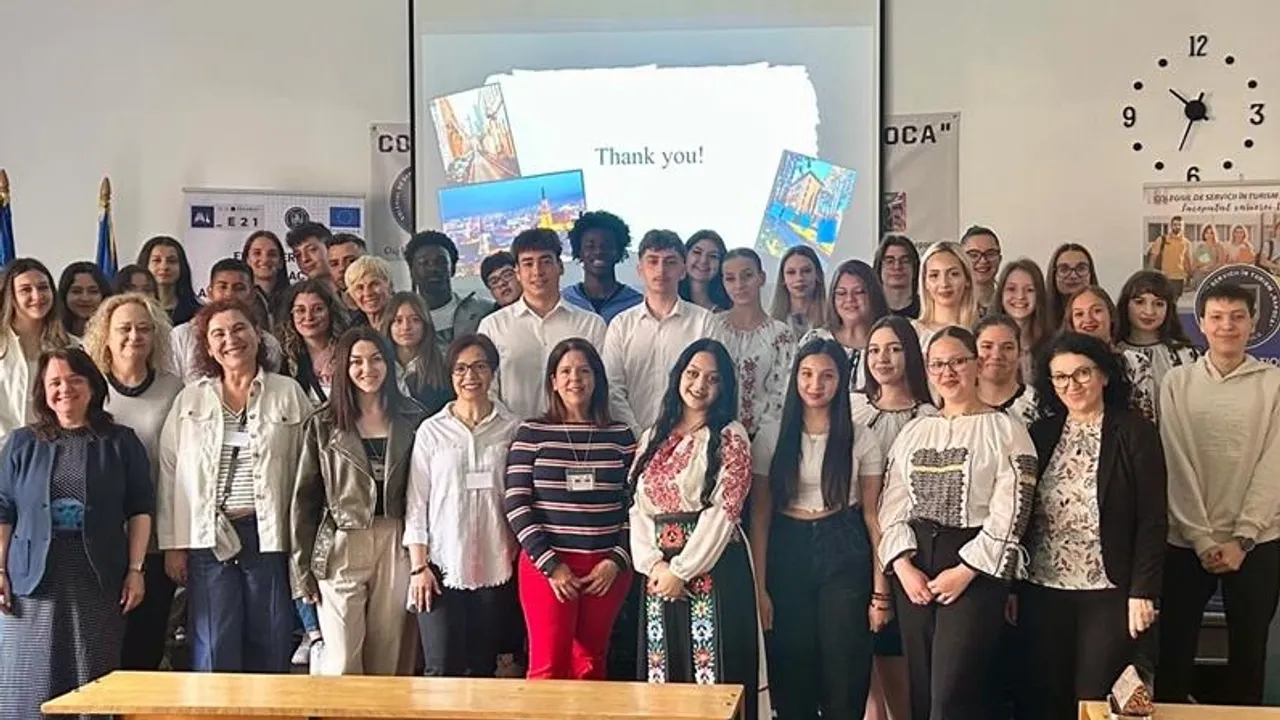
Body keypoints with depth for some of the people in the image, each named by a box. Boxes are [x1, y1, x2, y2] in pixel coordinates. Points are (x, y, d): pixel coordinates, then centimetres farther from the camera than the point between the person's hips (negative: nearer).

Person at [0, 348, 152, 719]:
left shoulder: (121, 443, 8)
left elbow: (140, 510, 6)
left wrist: (135, 570, -2)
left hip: (99, 581, -1)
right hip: (35, 581, 1)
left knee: (95, 685, 2)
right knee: (32, 686, 1)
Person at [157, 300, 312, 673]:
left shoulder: (289, 394, 6)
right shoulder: (190, 400, 10)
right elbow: (169, 473, 8)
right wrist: (172, 544, 2)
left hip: (270, 534, -1)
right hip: (208, 536, 1)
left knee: (270, 648, 3)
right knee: (214, 653, 0)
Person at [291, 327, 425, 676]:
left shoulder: (413, 420, 5)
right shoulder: (323, 425, 2)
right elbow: (305, 498, 3)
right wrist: (302, 568, -1)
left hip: (396, 544, 1)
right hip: (342, 546, -1)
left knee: (388, 659, 7)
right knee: (342, 662, -2)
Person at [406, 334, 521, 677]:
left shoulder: (511, 429, 3)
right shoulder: (431, 431, 3)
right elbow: (416, 504, 3)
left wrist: (519, 555, 0)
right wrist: (418, 567, -3)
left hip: (495, 567, 1)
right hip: (443, 566, -1)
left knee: (484, 668, 9)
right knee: (441, 668, -6)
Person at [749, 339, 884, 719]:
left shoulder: (861, 439, 0)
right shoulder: (772, 439, 2)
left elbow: (872, 514, 0)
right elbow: (759, 516, 3)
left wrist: (880, 589, -5)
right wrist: (759, 587, -3)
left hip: (844, 555, -1)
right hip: (787, 555, 1)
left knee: (844, 673, 2)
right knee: (791, 672, 7)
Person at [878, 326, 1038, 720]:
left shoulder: (1005, 430, -3)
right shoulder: (913, 431, 13)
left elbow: (1009, 514, -10)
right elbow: (892, 508, 9)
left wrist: (964, 571, -15)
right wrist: (903, 566, -6)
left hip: (975, 570, -5)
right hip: (913, 567, 5)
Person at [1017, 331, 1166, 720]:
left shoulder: (1135, 433, -3)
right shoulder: (1040, 434, 7)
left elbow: (1152, 520, -5)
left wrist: (1142, 591, -11)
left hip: (1108, 593, -3)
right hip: (1042, 592, 3)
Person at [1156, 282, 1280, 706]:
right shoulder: (1177, 383, 1)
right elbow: (1175, 464, -4)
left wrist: (1242, 539, -11)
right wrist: (1202, 538, -10)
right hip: (1187, 541, 0)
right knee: (1174, 650, 4)